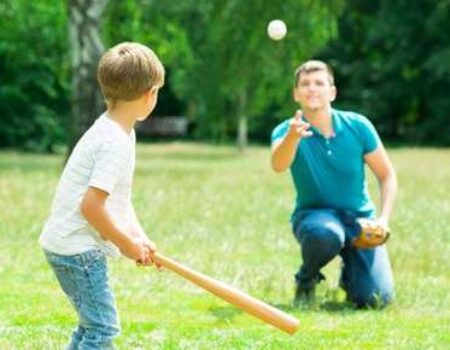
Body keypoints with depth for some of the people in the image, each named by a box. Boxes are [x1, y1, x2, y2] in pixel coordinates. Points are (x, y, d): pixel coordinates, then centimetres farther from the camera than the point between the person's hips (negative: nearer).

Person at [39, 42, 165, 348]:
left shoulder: (118, 131, 10)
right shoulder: (115, 142, -22)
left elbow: (119, 197, 16)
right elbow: (91, 206, -26)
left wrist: (139, 237, 3)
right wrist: (127, 244, -14)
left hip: (66, 243, 10)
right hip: (78, 246, -10)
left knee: (93, 324, 20)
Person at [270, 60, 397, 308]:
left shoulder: (357, 126, -8)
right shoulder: (286, 130, -13)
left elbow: (387, 175, 2)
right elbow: (278, 165, -37)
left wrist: (383, 219, -14)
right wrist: (292, 137, -59)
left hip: (359, 217, 2)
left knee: (376, 299, -16)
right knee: (325, 234, -40)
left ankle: (349, 274, 21)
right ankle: (306, 281, -6)